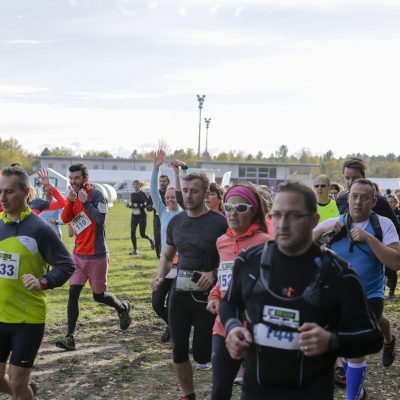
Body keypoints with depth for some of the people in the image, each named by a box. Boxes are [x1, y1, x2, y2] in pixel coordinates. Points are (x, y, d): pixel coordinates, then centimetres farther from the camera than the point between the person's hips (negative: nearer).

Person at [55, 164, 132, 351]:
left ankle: (123, 308, 36)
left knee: (99, 295, 6)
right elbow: (65, 219, -5)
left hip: (96, 255, -5)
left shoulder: (96, 194, -11)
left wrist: (85, 202, -23)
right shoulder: (73, 196, 8)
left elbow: (100, 218, -23)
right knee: (73, 293, -6)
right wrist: (71, 201, -18)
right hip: (78, 253, 5)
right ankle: (70, 337, -6)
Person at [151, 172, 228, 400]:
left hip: (206, 296, -5)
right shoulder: (176, 222, 5)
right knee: (179, 351, 8)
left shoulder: (219, 223, -12)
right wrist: (160, 277, -1)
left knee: (202, 355, 0)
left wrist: (213, 274, -24)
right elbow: (167, 256, 17)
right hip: (179, 293, 5)